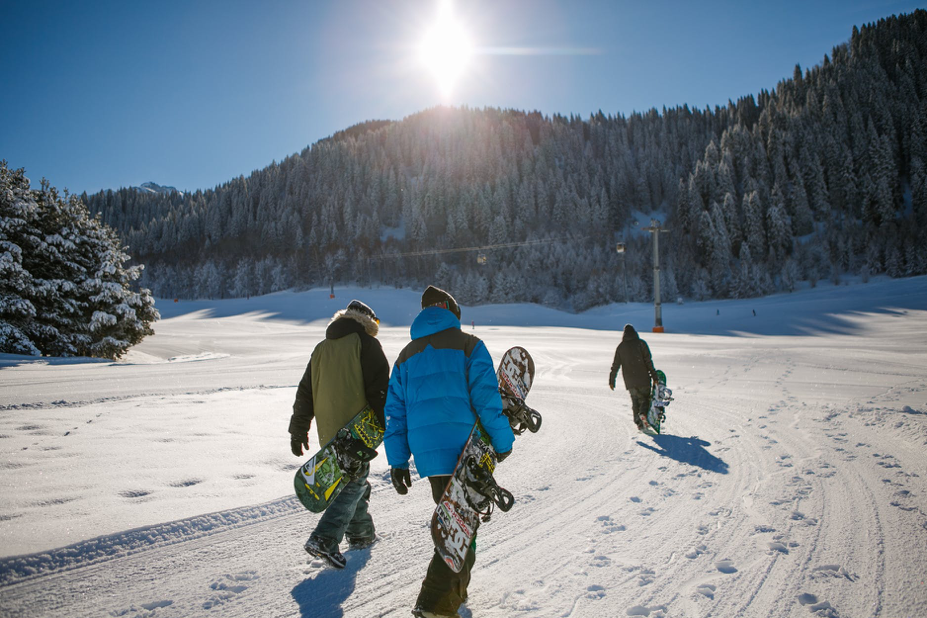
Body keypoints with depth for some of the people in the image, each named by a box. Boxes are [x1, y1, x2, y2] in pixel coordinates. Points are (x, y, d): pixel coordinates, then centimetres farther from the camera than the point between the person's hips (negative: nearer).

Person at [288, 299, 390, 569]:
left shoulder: (321, 348, 16)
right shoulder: (366, 344, -3)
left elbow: (305, 392, 16)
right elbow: (379, 389, -11)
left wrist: (298, 430, 21)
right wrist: (389, 426, -7)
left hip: (328, 433, 7)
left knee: (349, 479, 20)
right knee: (354, 482, -2)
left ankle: (361, 533, 28)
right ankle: (324, 539, -13)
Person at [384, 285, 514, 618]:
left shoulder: (407, 356, 15)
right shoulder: (467, 344, 0)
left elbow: (395, 411, 12)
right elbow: (486, 395, -9)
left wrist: (398, 461, 13)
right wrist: (503, 441, 0)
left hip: (426, 453, 6)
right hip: (464, 449, -5)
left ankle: (454, 588, 32)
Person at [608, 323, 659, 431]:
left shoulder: (621, 347, 4)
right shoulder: (641, 343, -2)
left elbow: (615, 365, 4)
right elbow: (648, 361, -7)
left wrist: (611, 380, 10)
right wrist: (654, 377, -5)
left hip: (630, 381, 2)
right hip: (643, 379, -2)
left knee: (635, 401, 13)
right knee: (645, 398, 8)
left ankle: (639, 422, 3)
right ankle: (643, 413, -20)